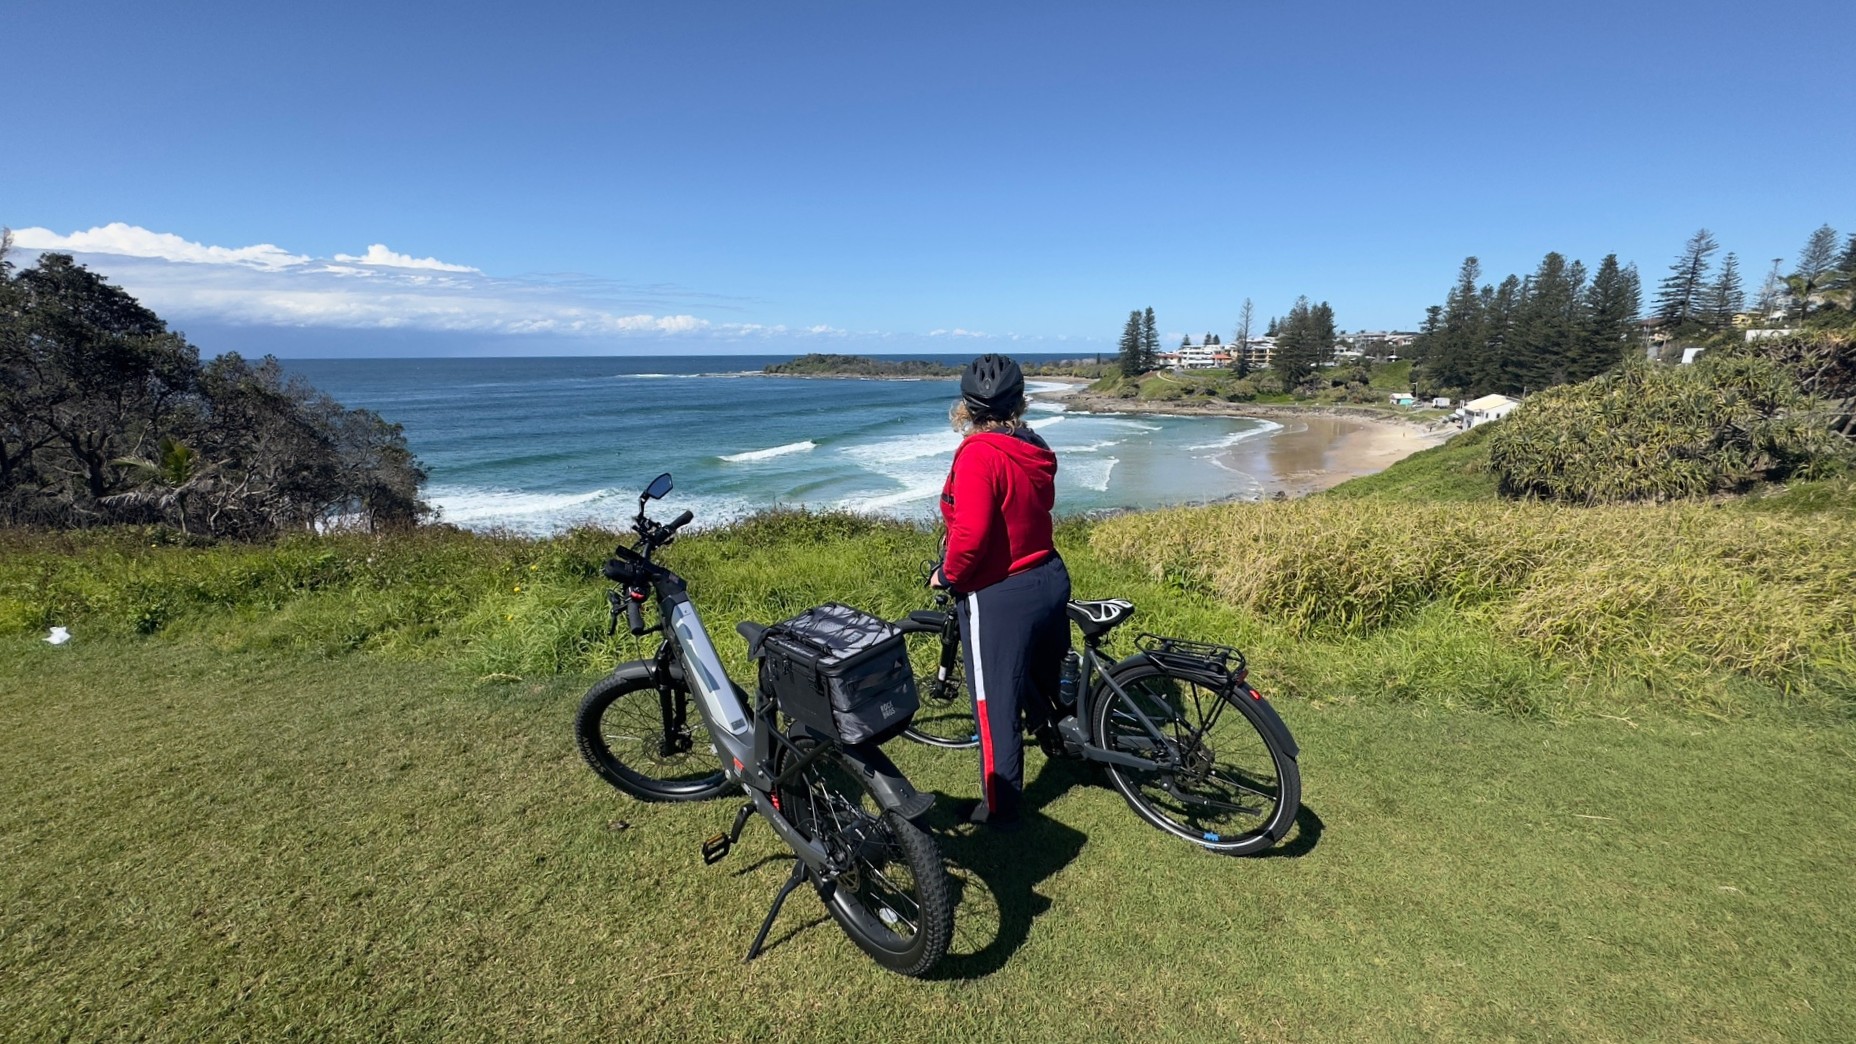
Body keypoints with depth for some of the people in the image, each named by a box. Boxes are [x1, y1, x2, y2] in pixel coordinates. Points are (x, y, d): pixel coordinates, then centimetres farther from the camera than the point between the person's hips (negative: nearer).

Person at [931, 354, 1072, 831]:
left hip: (998, 596, -8)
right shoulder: (1036, 449, 1)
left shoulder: (978, 453, -22)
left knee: (996, 702, 7)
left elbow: (970, 534, -30)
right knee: (1044, 675, 30)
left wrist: (947, 574, -11)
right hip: (1049, 577, 8)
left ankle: (1000, 807, 23)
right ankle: (1056, 735, 56)